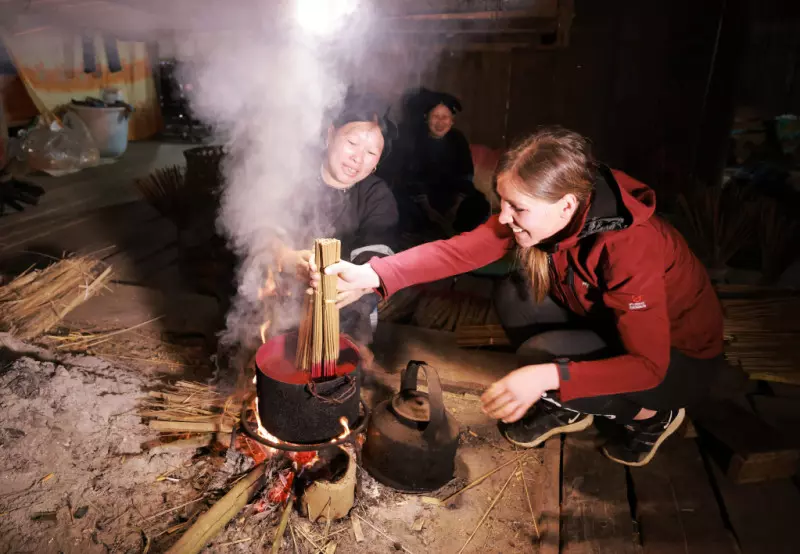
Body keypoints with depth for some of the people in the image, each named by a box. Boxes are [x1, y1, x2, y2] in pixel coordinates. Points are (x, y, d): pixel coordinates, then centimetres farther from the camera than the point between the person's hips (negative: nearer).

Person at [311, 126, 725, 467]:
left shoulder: (630, 248, -37)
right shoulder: (541, 215, -17)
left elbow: (649, 366, -35)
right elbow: (459, 249, -22)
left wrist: (546, 377, -47)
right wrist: (371, 275, -32)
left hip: (680, 358, -6)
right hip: (609, 321, 6)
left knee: (540, 356, -27)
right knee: (512, 299, -12)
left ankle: (651, 415, 1)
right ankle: (567, 408, 9)